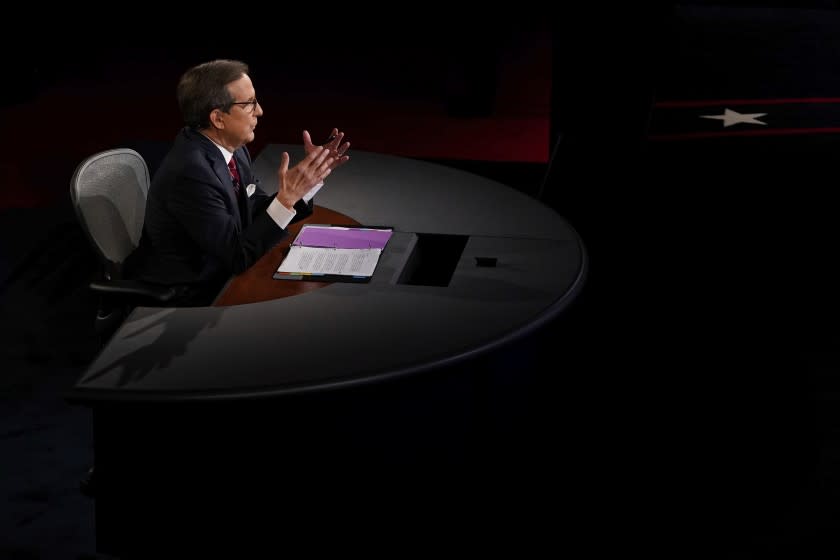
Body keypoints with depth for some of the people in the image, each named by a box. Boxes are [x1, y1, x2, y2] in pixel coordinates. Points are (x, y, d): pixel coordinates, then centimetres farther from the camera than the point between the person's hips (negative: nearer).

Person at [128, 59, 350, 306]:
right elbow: (239, 257, -23)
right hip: (184, 300, -8)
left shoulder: (231, 148, -1)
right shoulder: (190, 172, -26)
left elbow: (259, 217, 9)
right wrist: (286, 198, -28)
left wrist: (312, 176, -1)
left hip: (217, 276, 8)